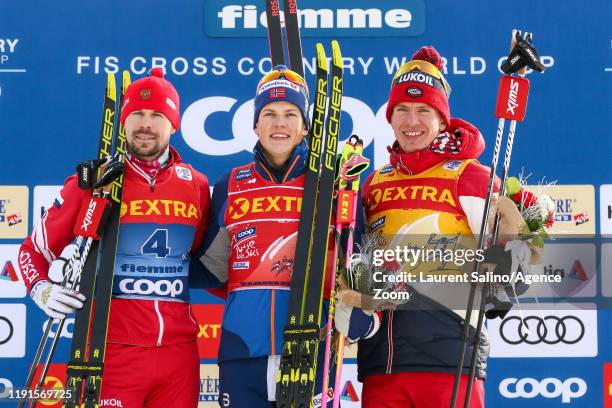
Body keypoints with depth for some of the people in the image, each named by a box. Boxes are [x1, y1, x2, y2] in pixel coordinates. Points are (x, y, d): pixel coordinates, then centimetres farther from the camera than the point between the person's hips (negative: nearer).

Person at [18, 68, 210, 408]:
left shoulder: (197, 185, 9)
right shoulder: (91, 182, 0)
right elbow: (35, 249, 7)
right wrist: (43, 290, -10)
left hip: (180, 353, 3)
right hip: (112, 351, -3)